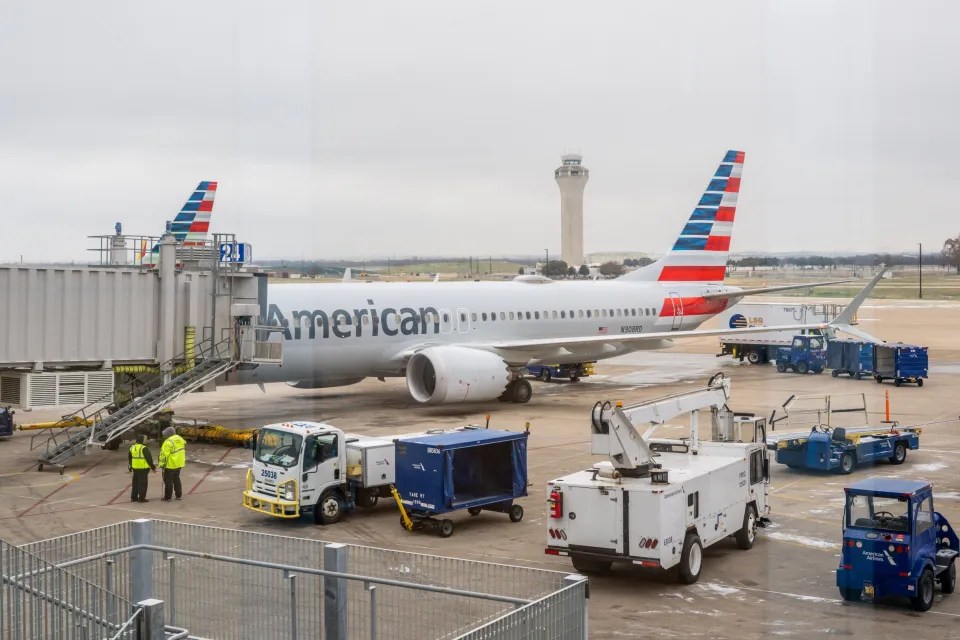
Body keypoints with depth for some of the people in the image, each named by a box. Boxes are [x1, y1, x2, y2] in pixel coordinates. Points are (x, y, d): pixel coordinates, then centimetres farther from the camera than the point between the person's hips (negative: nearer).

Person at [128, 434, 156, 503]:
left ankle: (133, 497, 22)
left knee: (135, 482, 17)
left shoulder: (132, 447, 8)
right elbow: (149, 459, -15)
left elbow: (129, 458, 19)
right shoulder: (144, 448, -16)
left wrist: (130, 466, 32)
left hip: (135, 468, 7)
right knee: (142, 483, -1)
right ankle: (141, 498, 0)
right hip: (143, 468, -7)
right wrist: (153, 467, -5)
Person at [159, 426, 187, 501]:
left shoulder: (168, 442, -22)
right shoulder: (180, 439, 4)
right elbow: (183, 450, 16)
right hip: (179, 464, 8)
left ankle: (167, 497, 7)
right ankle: (179, 495, 24)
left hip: (170, 465, -8)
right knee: (176, 479, 20)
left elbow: (164, 454, -22)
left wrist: (162, 464, -15)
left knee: (168, 481, 3)